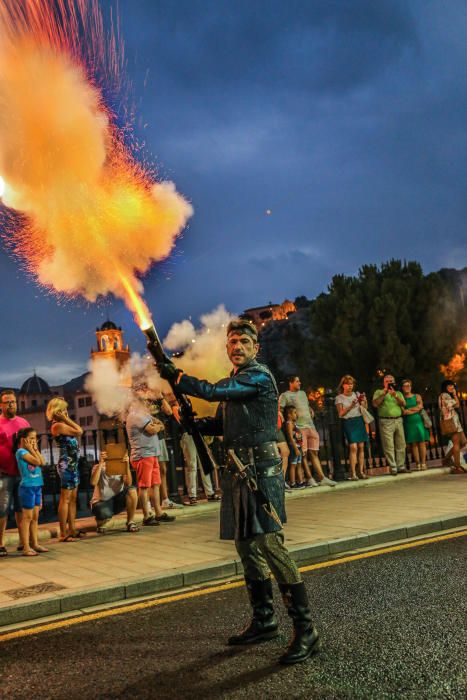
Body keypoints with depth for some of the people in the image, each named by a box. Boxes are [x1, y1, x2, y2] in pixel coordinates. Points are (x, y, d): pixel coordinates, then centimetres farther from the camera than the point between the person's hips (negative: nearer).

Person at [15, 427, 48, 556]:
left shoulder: (31, 452, 15)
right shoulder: (21, 451, -9)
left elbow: (43, 462, 3)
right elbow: (37, 462, -17)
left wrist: (35, 449, 5)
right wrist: (31, 449, -7)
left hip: (37, 486, 8)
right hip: (27, 487, -8)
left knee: (35, 517, 11)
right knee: (27, 517, -6)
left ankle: (35, 544, 17)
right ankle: (26, 547, -3)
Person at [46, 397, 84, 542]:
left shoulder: (62, 425, 15)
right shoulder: (58, 425, -14)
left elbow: (79, 431, 16)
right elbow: (79, 431, -17)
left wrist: (67, 420, 14)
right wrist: (67, 419, -11)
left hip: (72, 464, 10)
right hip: (67, 465, -10)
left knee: (72, 499, 12)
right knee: (65, 499, -6)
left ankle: (72, 530, 19)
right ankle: (63, 534, -2)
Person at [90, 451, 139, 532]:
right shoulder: (98, 467, -4)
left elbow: (128, 483, -17)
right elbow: (93, 482, -26)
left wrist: (127, 464, -26)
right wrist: (100, 463, -29)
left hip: (117, 501, 3)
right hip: (101, 502, -3)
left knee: (132, 490, -25)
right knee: (106, 514, -39)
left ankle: (130, 522, -9)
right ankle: (100, 522, 3)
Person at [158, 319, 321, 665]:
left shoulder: (259, 376, -9)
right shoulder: (234, 380, 19)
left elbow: (214, 391, -20)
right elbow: (222, 423, 25)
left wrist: (176, 375, -11)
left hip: (261, 468, -9)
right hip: (238, 470, 9)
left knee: (270, 544, -14)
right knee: (247, 546, 13)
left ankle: (305, 630, -7)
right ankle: (264, 620, 26)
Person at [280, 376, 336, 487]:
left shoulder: (302, 393, 23)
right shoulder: (285, 395, 0)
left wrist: (311, 411, 14)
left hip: (310, 426, 7)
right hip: (299, 427, -7)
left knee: (314, 453, 6)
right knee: (303, 454, -5)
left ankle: (322, 478, 5)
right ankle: (310, 478, 0)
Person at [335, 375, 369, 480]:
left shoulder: (357, 395, 12)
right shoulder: (339, 398, 3)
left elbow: (365, 409, 12)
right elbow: (341, 413, -3)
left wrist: (364, 401, -7)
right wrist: (350, 407, -16)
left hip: (359, 421, 4)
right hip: (348, 422, -4)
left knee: (361, 447, 0)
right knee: (353, 447, -13)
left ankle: (361, 472, 6)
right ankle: (353, 473, -11)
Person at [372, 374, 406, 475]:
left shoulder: (398, 393, 20)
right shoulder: (379, 392, 10)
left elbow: (403, 404, 3)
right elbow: (375, 404, -6)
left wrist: (395, 396, -13)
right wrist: (384, 393, -10)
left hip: (398, 420, 4)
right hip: (386, 421, -4)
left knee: (401, 445, 4)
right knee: (389, 446, -6)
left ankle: (401, 466, 11)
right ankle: (393, 468, -4)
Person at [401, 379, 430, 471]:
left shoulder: (417, 396, 12)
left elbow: (420, 406, -4)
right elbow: (403, 411, -5)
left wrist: (408, 410, -7)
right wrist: (415, 410, -7)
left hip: (419, 421, 1)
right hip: (408, 423, -1)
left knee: (422, 442, -4)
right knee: (413, 444, -3)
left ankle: (423, 463, -2)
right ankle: (417, 464, -1)